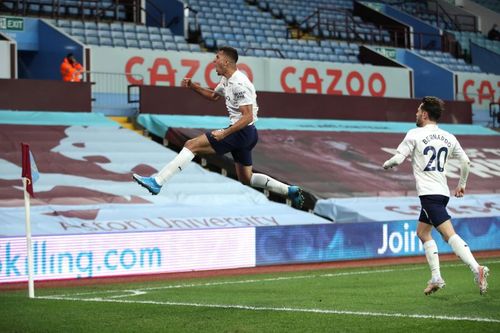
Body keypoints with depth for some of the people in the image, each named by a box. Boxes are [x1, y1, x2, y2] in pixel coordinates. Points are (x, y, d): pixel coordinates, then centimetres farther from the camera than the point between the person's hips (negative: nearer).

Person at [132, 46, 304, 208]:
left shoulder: (239, 84, -19)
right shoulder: (227, 80, 12)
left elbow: (248, 117, -23)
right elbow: (213, 95, 31)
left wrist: (225, 133, -30)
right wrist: (192, 86, 16)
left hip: (242, 132, -10)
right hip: (245, 135, 10)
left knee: (191, 145, -13)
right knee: (246, 178, 19)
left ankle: (157, 182, -18)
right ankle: (290, 190, 19)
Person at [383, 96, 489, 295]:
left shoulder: (415, 134, -5)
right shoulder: (448, 137, 13)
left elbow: (398, 159, -7)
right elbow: (465, 162, 15)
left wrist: (386, 164, 16)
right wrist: (462, 184, 30)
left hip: (429, 193, -7)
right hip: (442, 192, 7)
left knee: (449, 234, -16)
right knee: (422, 232, 18)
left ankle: (476, 269, -31)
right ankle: (436, 278, 11)